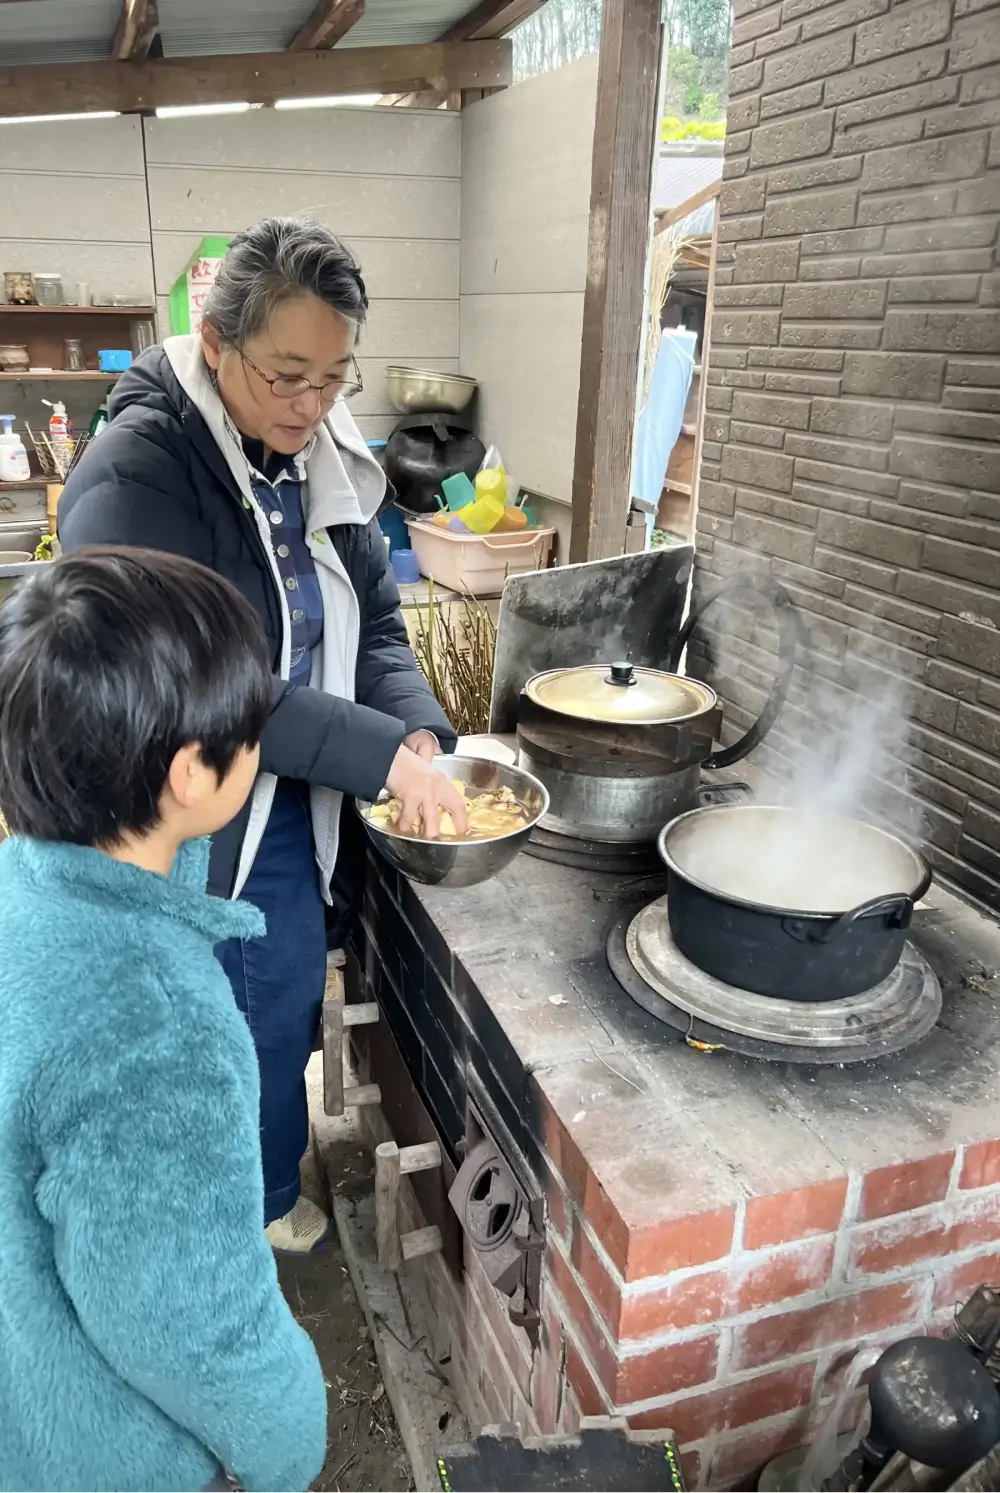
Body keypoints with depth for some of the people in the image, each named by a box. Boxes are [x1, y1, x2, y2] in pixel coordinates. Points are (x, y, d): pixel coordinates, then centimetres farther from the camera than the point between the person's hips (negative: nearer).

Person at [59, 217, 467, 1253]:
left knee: (280, 1035, 23)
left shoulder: (326, 464, 2)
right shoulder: (136, 473, -21)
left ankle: (268, 1203, 50)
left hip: (291, 833, 7)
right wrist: (380, 752, -28)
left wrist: (420, 732, -12)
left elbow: (374, 624, 7)